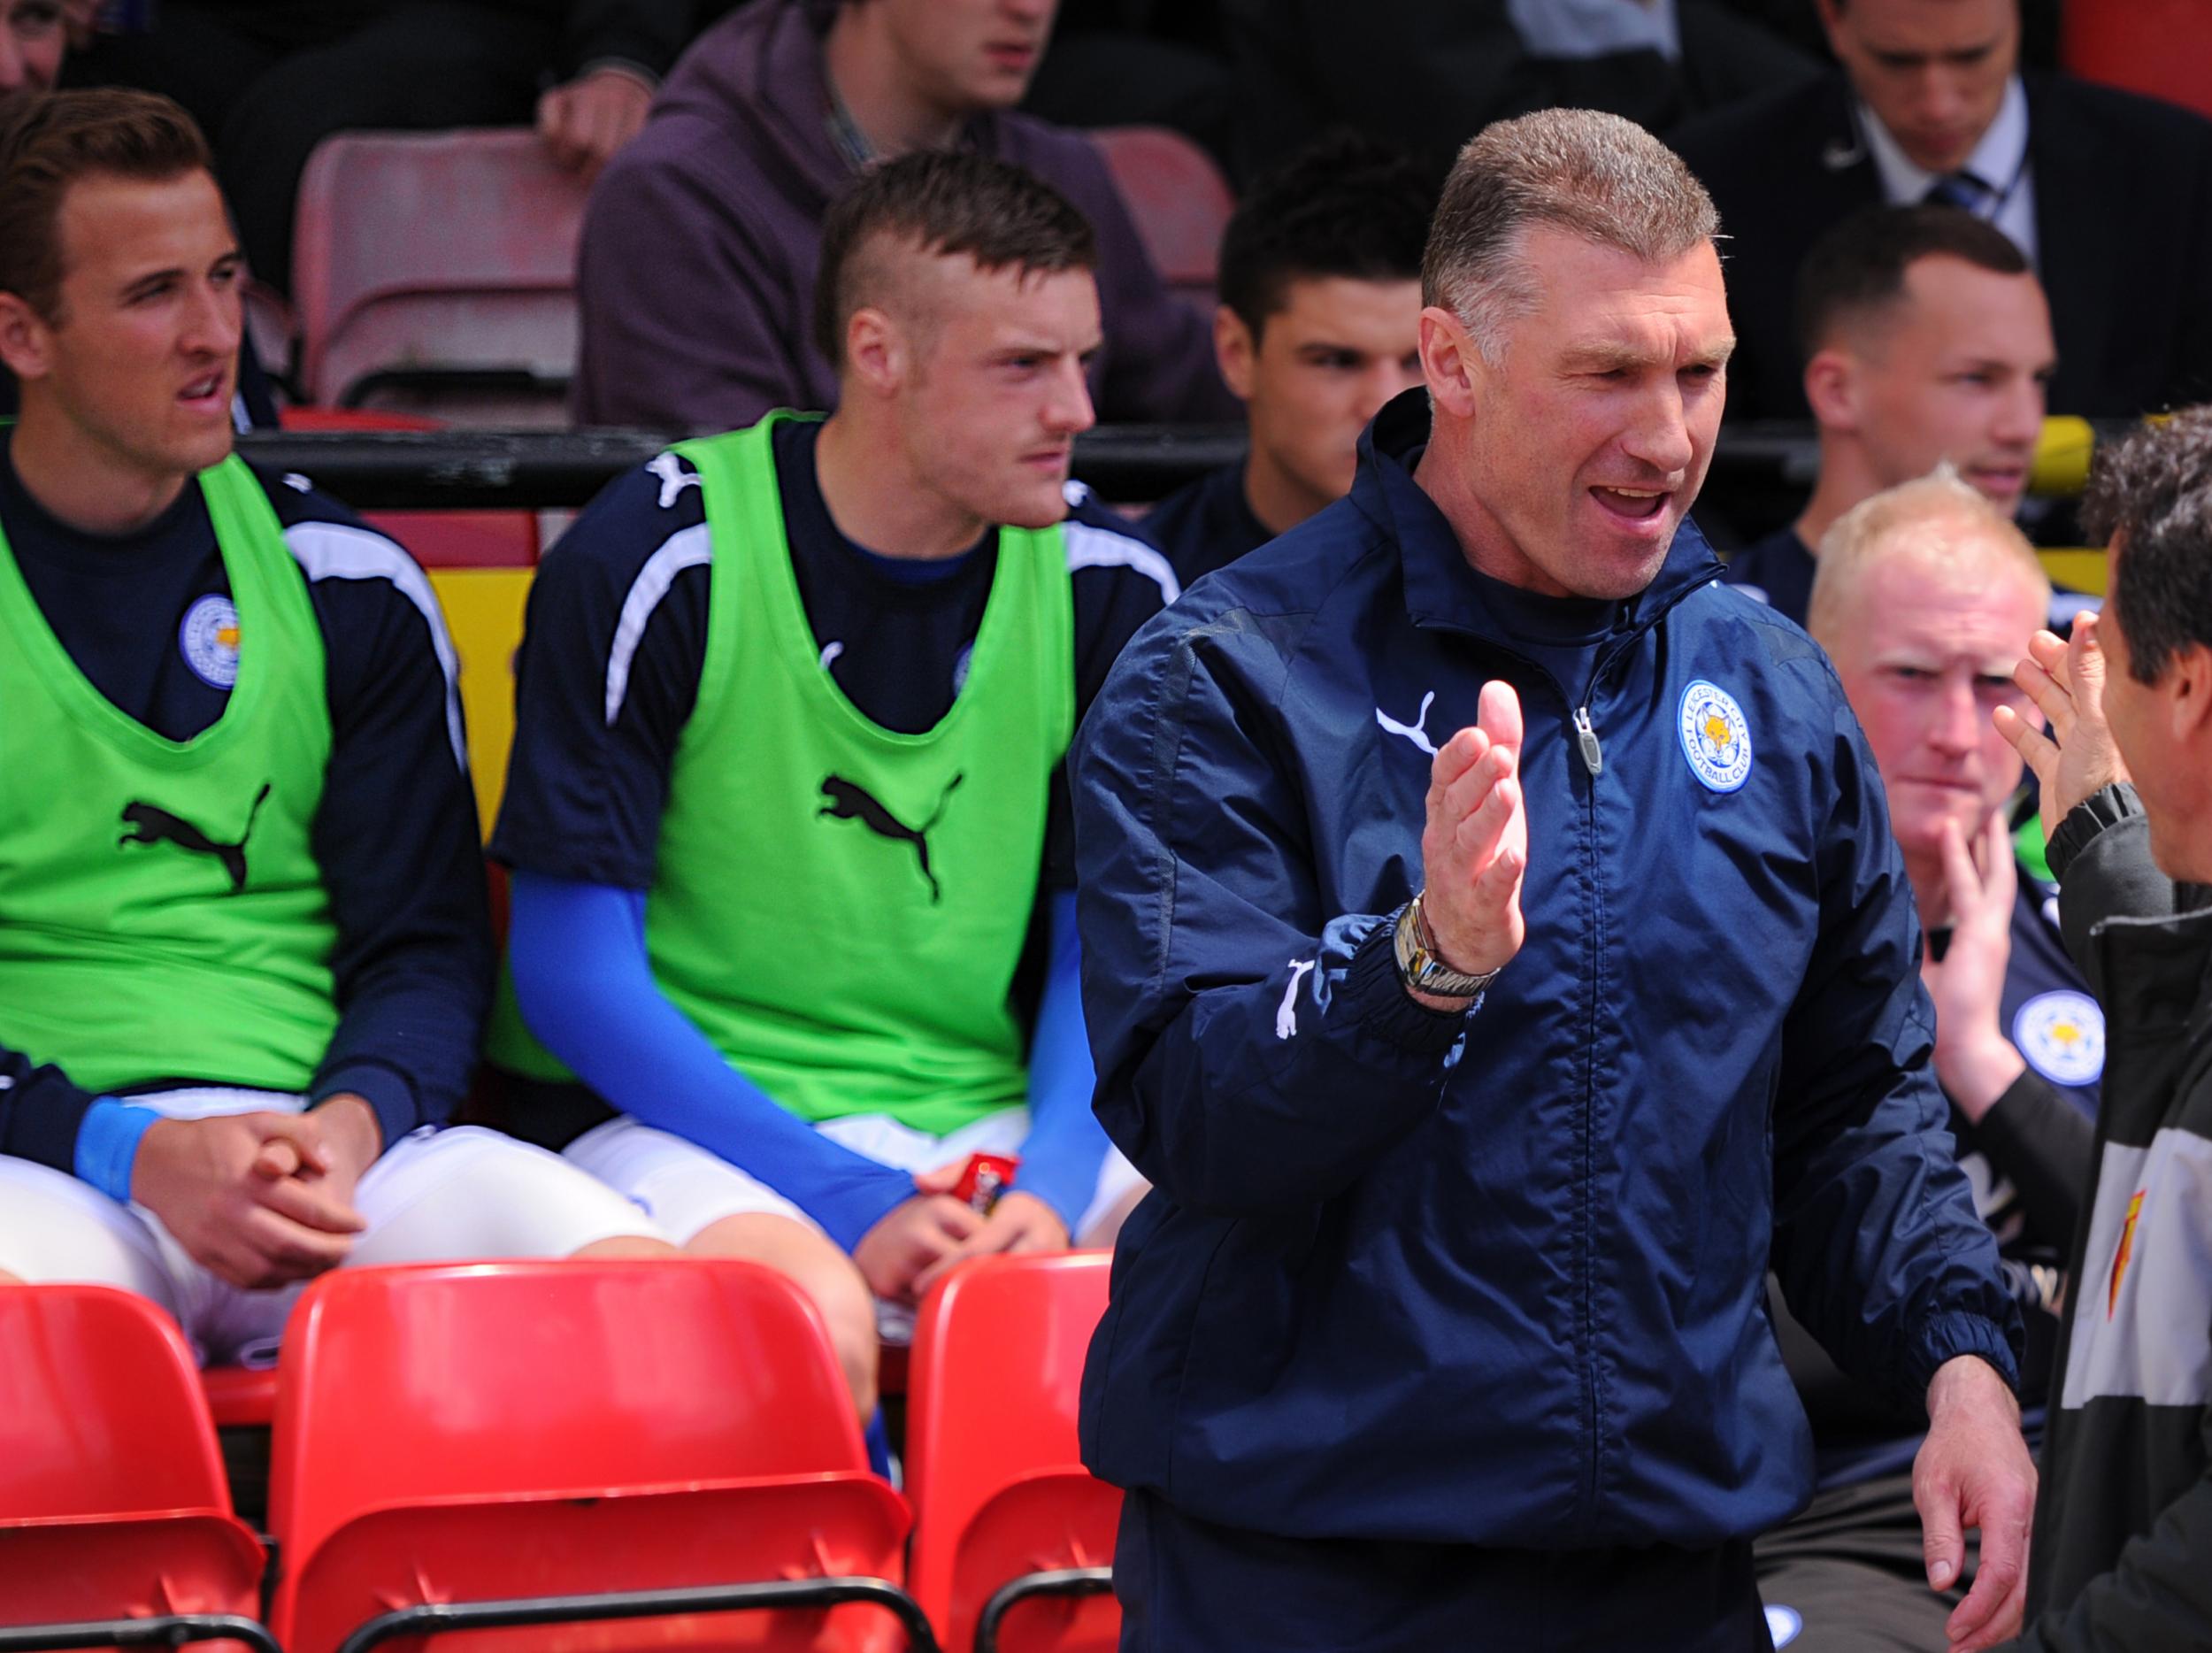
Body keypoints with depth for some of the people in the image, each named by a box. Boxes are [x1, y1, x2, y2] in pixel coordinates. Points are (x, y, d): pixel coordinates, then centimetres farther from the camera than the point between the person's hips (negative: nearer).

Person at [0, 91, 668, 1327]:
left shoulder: (349, 587, 15)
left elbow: (427, 946, 14)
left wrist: (349, 1122, -9)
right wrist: (134, 1154, -15)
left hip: (332, 1141, 4)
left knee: (629, 1274, -28)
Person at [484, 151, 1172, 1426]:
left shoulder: (1108, 588, 5)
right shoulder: (655, 565, -8)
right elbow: (573, 970, -8)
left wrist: (1050, 1187, -12)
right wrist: (852, 1206, -18)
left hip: (995, 1119, 4)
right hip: (674, 1119, -4)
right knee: (809, 1320, -38)